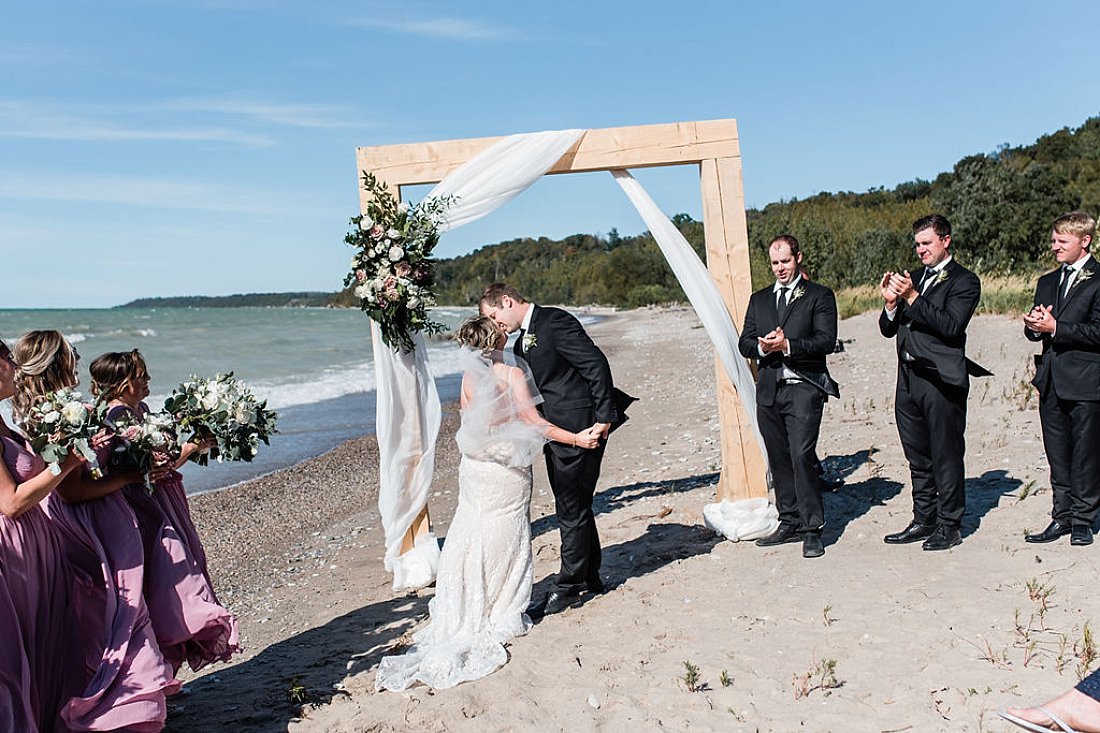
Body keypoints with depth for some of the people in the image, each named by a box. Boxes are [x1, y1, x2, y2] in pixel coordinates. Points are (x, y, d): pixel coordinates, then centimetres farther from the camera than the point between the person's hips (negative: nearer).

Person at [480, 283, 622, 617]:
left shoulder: (555, 321, -13)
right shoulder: (522, 342, 16)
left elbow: (597, 364, -17)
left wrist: (604, 416, -19)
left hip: (580, 430, -10)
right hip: (555, 435, 10)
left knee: (572, 510, -2)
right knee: (576, 507, 17)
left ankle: (567, 587, 7)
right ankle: (590, 578, 30)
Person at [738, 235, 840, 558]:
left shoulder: (820, 296, 4)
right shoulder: (759, 299, 19)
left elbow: (827, 340, -7)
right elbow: (744, 343, 13)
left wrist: (787, 345, -18)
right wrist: (762, 346, -9)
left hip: (803, 388, -5)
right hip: (768, 389, 5)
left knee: (802, 454, -14)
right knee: (779, 459, 9)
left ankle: (811, 529, -7)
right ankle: (789, 523, 19)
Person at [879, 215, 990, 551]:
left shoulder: (964, 281, -2)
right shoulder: (913, 278, 17)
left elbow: (951, 326, -17)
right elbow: (888, 329, 14)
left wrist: (913, 297, -18)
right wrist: (891, 303, -5)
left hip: (942, 380, -7)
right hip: (909, 378, 7)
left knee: (946, 455, 1)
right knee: (918, 457, 13)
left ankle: (949, 525, 11)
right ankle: (923, 521, 24)